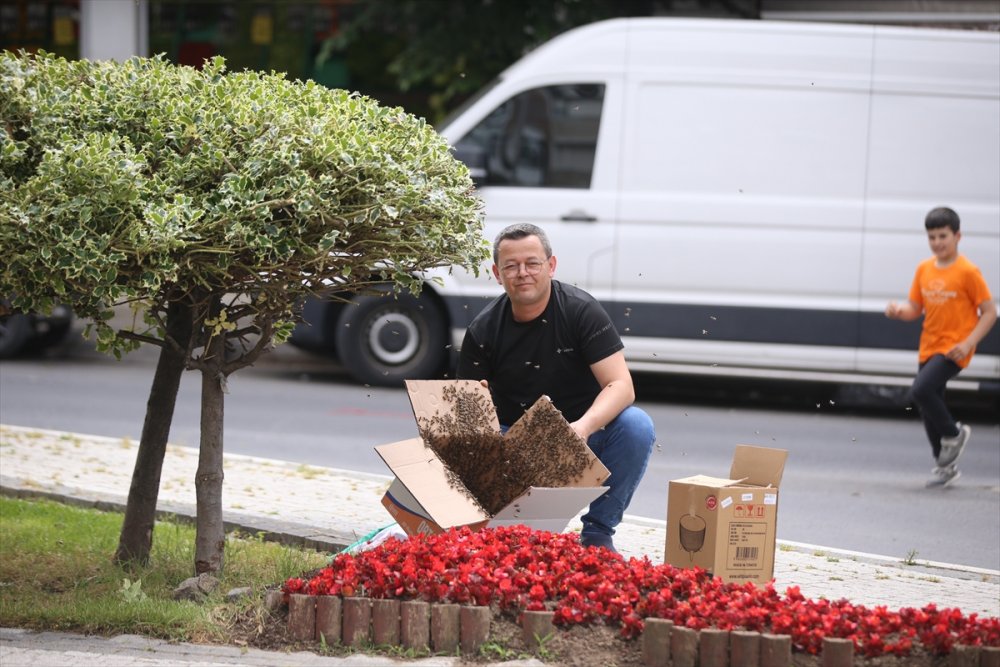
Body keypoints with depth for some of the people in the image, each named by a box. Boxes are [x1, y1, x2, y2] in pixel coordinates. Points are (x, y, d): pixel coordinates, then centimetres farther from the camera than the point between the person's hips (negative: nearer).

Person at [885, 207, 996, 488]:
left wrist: (968, 343, -19)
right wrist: (899, 311, -11)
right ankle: (945, 466, 24)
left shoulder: (968, 272, -12)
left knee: (920, 391, -24)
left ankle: (953, 434, -1)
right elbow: (916, 308, 11)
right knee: (929, 408, 9)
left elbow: (989, 312, -9)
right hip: (929, 348, 7)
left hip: (953, 349, -7)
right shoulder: (924, 269, 6)